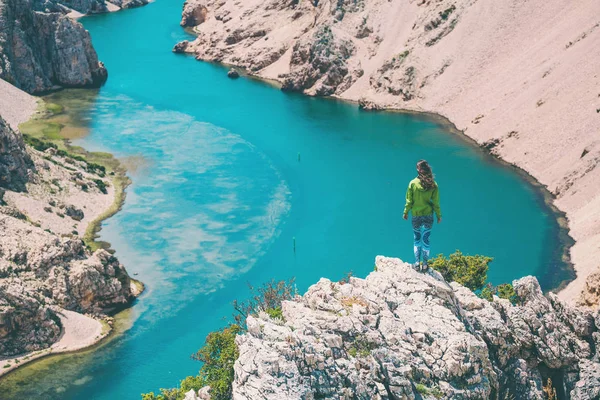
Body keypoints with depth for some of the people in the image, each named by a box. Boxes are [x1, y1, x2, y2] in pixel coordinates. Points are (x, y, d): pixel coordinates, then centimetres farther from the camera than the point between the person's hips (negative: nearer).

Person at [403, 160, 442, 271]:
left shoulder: (413, 183, -13)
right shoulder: (433, 185, -10)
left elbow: (409, 201, -6)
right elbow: (436, 203, -5)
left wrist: (406, 212, 9)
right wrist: (439, 215, 7)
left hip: (416, 216, -1)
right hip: (429, 216, 1)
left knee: (417, 239, 14)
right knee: (426, 239, 11)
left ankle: (417, 263, 11)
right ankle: (425, 264, 14)